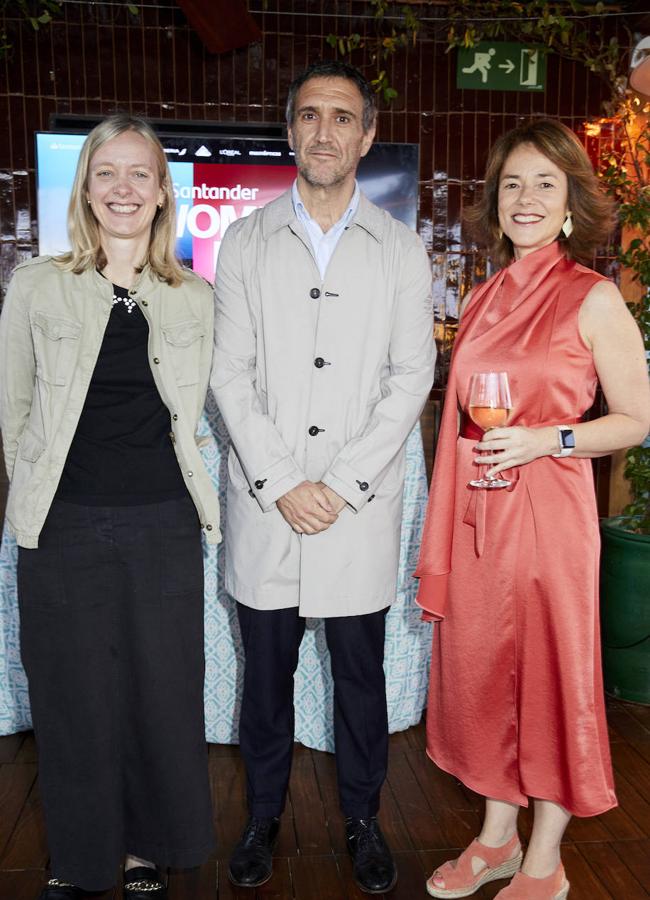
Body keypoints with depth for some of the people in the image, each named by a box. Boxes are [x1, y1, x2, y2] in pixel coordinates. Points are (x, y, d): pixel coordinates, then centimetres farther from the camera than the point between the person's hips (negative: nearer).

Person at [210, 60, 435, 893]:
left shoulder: (401, 249, 5)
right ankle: (263, 817, 32)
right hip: (265, 505, 1)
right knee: (266, 674, 12)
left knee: (360, 675, 11)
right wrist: (281, 484, -10)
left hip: (360, 508, 0)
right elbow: (230, 374, -1)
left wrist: (343, 483, -10)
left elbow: (412, 376, -1)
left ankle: (362, 819, 31)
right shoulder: (245, 242, 5)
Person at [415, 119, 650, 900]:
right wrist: (445, 528, 13)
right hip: (474, 512, 6)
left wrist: (546, 440, -19)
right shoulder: (484, 298, 10)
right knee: (480, 667, 14)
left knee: (550, 673, 6)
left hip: (546, 510, -6)